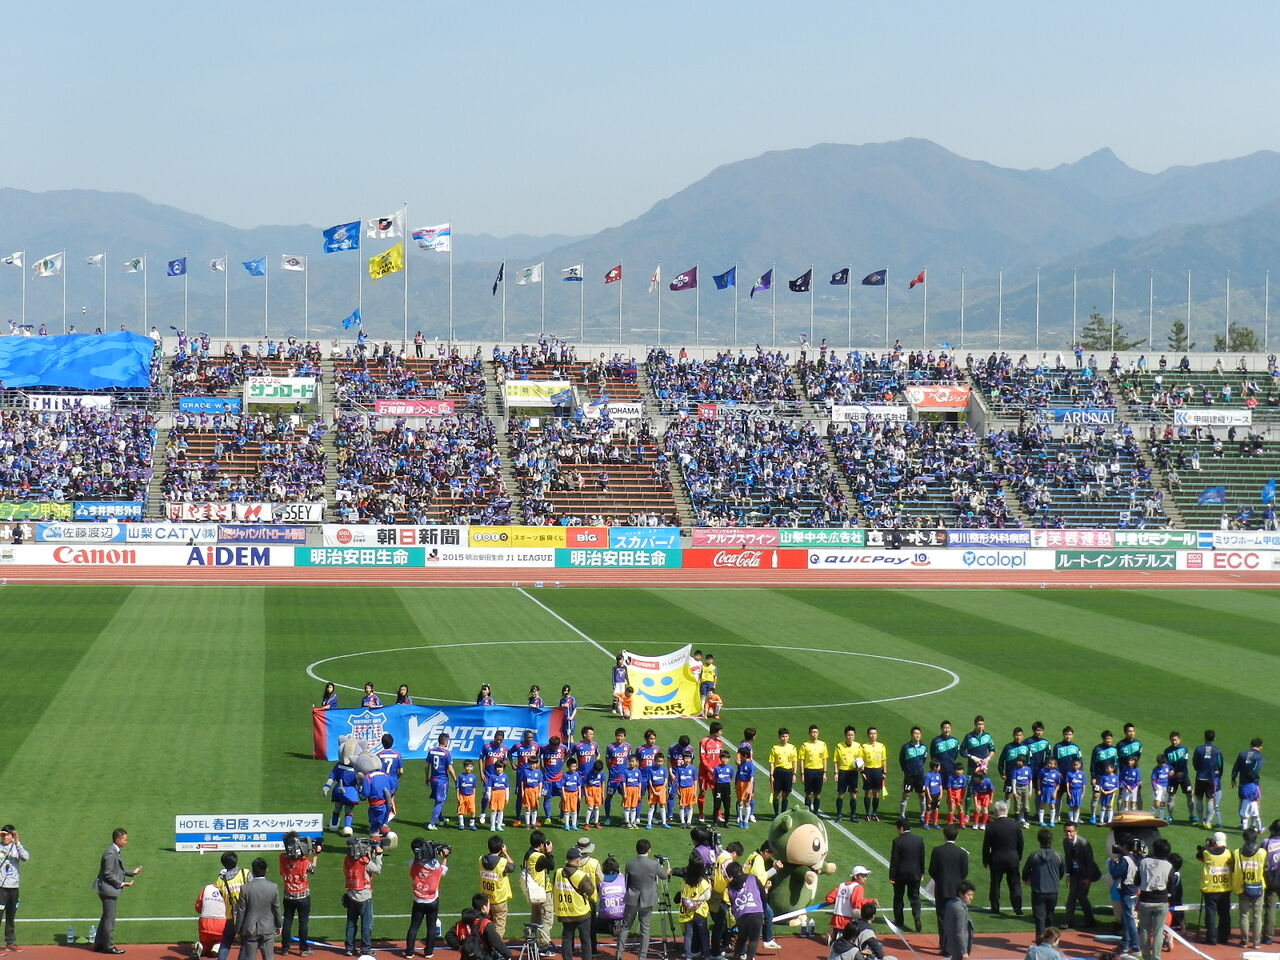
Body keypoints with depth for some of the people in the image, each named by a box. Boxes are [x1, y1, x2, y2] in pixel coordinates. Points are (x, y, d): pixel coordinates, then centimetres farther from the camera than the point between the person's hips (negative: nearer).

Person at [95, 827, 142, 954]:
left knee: (106, 918, 18)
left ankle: (99, 944, 26)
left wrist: (132, 872, 13)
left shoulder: (115, 852, 11)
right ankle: (109, 946, 9)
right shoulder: (110, 853, -21)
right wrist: (122, 884, -20)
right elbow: (108, 874, -22)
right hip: (109, 890, -11)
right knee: (109, 919, 0)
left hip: (109, 890, 11)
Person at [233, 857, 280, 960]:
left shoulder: (245, 888, -11)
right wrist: (278, 926, 18)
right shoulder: (273, 888, -7)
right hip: (268, 929, 1)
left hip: (250, 930, -1)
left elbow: (240, 912, -6)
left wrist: (237, 930, 5)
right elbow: (276, 909, 3)